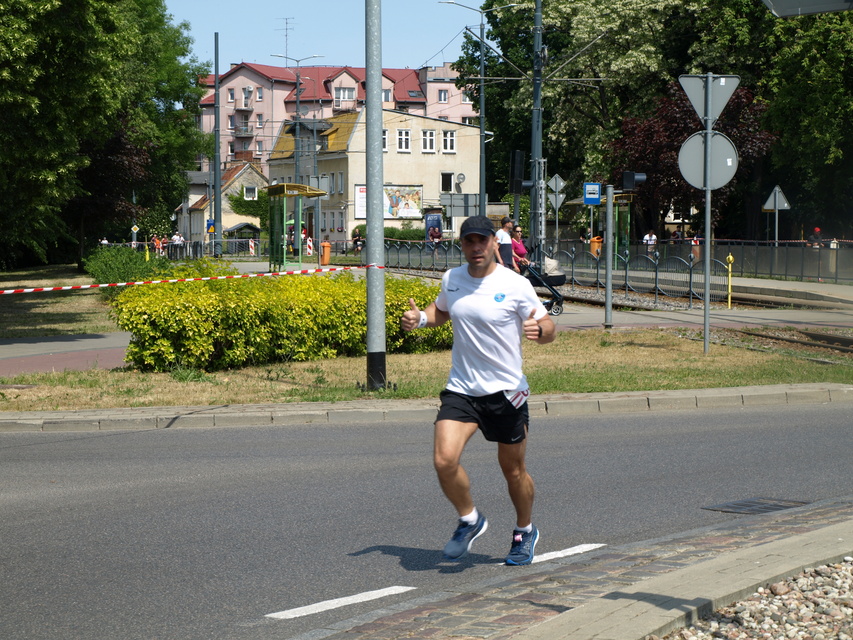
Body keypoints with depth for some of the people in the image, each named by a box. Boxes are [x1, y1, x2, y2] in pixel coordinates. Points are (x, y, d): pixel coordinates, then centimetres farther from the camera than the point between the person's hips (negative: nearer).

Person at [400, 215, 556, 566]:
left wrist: (539, 330, -26)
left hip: (506, 391, -3)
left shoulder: (516, 285, -9)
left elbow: (547, 326, -2)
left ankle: (525, 531, 37)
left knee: (513, 470, 10)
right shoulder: (451, 279, 4)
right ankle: (469, 520, 9)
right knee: (444, 459, -17)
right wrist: (419, 318, 3)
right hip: (460, 389, 3)